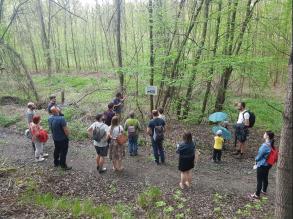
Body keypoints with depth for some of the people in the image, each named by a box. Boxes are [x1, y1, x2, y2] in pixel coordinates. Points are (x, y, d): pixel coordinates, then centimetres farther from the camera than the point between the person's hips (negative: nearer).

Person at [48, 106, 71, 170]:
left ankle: (56, 162, 39)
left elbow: (50, 127, 8)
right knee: (63, 152, 7)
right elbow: (65, 129, -26)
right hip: (62, 139, -7)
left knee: (56, 150, 24)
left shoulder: (50, 118, -7)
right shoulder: (61, 118, -31)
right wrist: (67, 135, -9)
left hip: (55, 138, 7)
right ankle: (63, 166, 18)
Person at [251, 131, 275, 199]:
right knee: (265, 178, 24)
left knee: (259, 180, 4)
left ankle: (257, 195, 16)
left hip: (262, 165, -8)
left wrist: (256, 160, 2)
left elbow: (260, 155, -18)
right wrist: (257, 160, 12)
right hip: (268, 164, 8)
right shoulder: (271, 144, -3)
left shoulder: (265, 146, -29)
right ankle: (264, 191, 43)